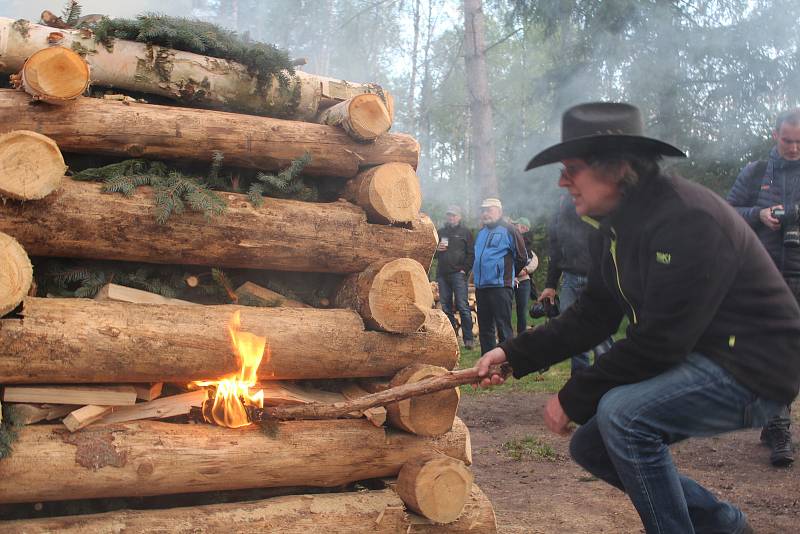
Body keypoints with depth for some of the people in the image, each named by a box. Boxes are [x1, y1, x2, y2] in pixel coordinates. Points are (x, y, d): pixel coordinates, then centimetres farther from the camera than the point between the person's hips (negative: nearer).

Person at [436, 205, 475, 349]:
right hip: (442, 274, 5)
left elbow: (471, 253, 0)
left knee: (463, 306, -9)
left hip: (458, 273, -5)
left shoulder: (465, 232, 5)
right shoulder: (441, 232, 18)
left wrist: (465, 269, -10)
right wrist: (437, 249, 0)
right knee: (445, 307, 5)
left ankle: (468, 338, -6)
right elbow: (433, 253, 22)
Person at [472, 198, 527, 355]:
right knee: (485, 329, 12)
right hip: (480, 287, 8)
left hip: (500, 287, -8)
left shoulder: (508, 230, -5)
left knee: (503, 328, -7)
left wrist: (508, 274, 6)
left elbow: (521, 258, -2)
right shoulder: (481, 233, 17)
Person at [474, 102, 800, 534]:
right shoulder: (612, 231, 4)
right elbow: (591, 318, 7)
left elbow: (659, 343, -28)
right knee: (591, 445, 8)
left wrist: (572, 399, -18)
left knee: (623, 412, -30)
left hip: (752, 366, -10)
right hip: (690, 360, 10)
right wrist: (513, 355, -5)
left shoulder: (686, 220, -27)